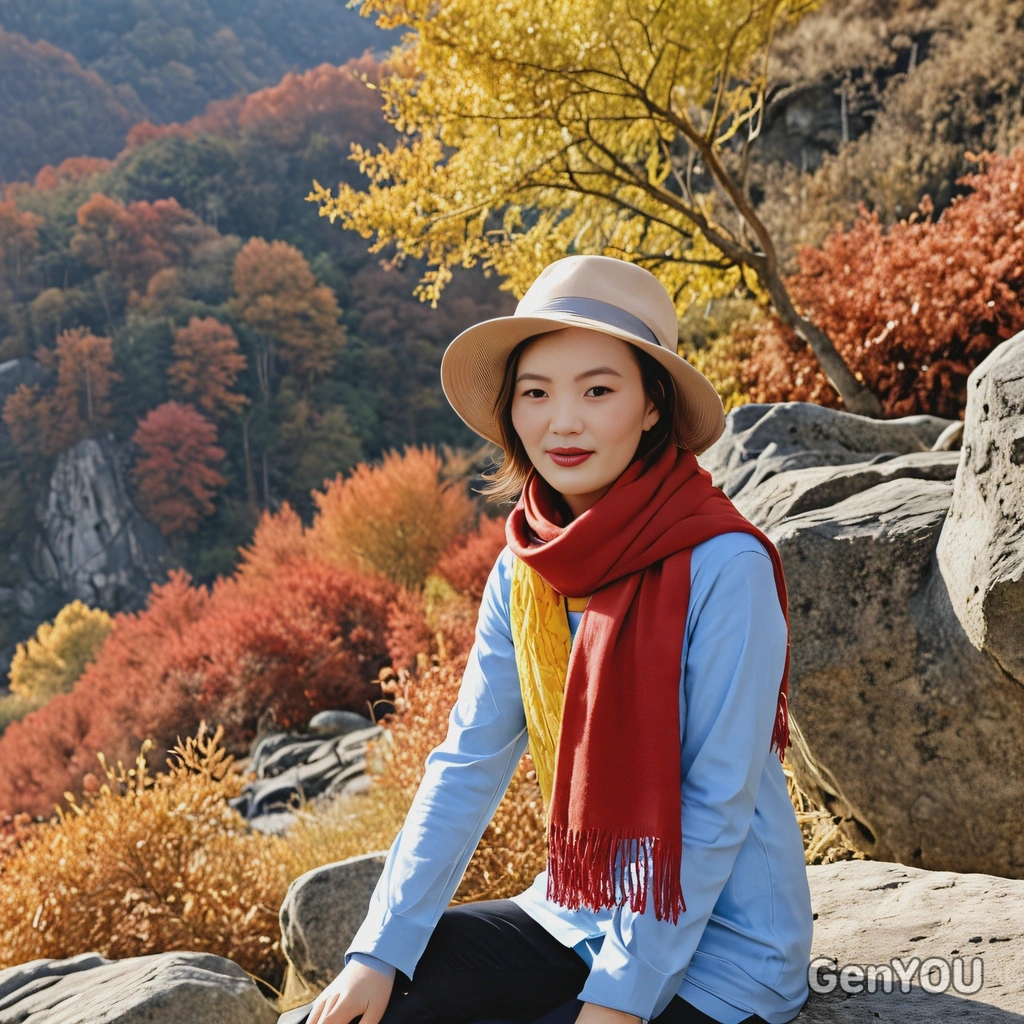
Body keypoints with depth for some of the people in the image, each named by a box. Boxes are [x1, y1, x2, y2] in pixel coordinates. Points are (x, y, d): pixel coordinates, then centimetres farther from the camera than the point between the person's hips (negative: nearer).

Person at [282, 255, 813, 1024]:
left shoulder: (723, 568, -20)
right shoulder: (523, 570, -2)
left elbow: (716, 806, -18)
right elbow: (467, 765, -1)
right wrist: (379, 952, -8)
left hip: (714, 953, -5)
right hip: (576, 921, 5)